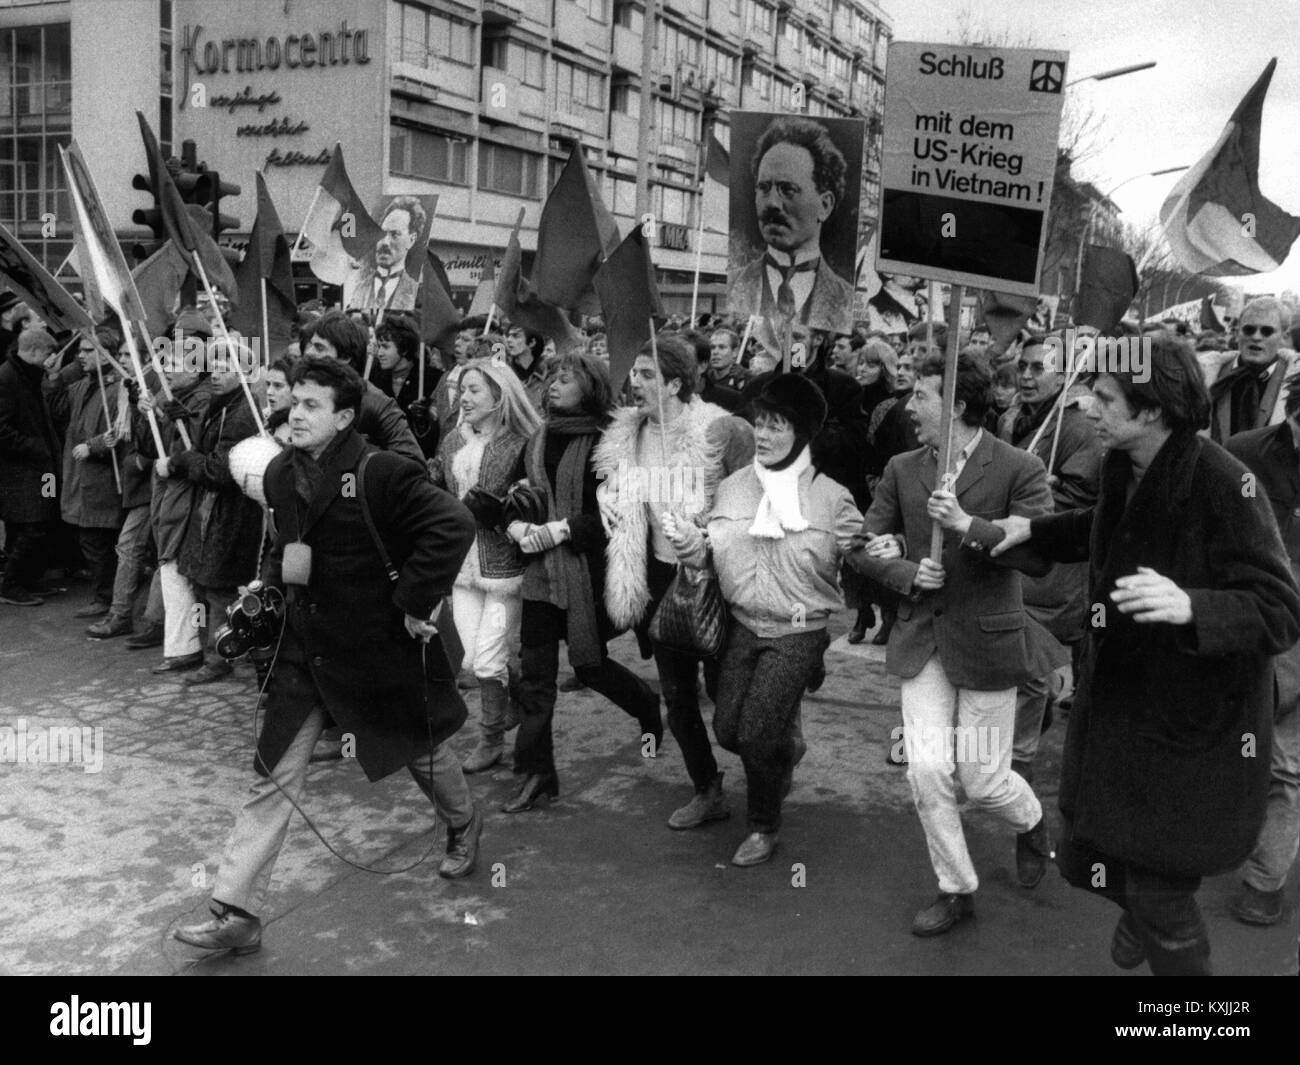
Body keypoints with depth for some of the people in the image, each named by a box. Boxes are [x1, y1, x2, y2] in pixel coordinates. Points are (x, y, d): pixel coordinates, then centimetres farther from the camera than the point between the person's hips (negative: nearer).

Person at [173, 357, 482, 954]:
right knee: (274, 777, 2)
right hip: (304, 646, 5)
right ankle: (237, 914, 9)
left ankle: (464, 826, 48)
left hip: (377, 643, -5)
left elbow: (453, 525, -26)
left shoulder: (378, 473, -20)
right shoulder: (280, 473, 2)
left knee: (419, 749, 17)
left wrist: (414, 599, -23)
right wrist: (277, 573, 5)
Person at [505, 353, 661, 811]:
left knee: (589, 664, 7)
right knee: (534, 670, 2)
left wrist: (562, 528, -18)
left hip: (587, 570, -5)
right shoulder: (537, 440, 9)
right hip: (541, 568, 5)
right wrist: (517, 524, -4)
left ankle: (649, 706, 39)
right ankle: (535, 772, 12)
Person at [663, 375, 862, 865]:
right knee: (727, 729, 8)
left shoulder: (830, 497, -8)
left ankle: (765, 827, 19)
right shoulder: (732, 487, 2)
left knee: (755, 735, -8)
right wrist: (687, 540, -18)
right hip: (742, 626, 4)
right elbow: (711, 555, 2)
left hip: (797, 633, -4)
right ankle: (785, 744, 43)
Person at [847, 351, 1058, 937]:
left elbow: (1039, 556, -17)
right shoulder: (902, 469, 4)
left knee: (982, 778, 4)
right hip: (922, 640, 4)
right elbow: (865, 544, 10)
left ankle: (1031, 823, 41)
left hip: (986, 640, -3)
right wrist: (907, 574, -9)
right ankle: (956, 890, 21)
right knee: (927, 771, -1)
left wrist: (967, 524, -27)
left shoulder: (1019, 469, -9)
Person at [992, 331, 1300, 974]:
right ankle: (1140, 905, 51)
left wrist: (1190, 606, -42)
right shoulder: (1123, 468, -3)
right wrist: (1033, 530, 12)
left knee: (1161, 902, 3)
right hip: (1117, 710, 7)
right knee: (1084, 861, 17)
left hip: (1194, 729, -6)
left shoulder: (1222, 483, -24)